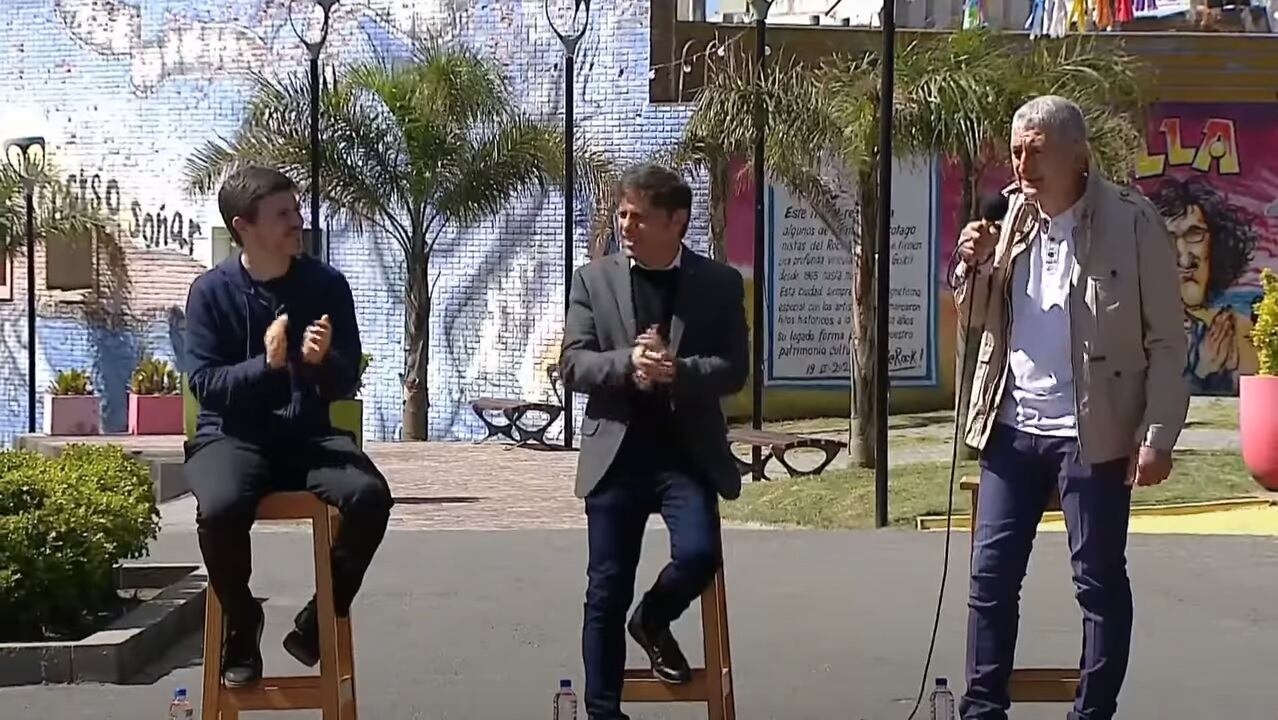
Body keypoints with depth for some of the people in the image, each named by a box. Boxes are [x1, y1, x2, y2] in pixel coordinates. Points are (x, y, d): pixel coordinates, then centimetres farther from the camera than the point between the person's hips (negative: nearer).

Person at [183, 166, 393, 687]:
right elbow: (204, 383, -7)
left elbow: (347, 383, 3)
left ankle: (319, 620, -3)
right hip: (232, 435, -2)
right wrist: (267, 363, -23)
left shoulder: (327, 284, 1)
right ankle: (242, 625, -5)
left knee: (370, 496, -28)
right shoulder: (211, 291, -3)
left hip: (307, 434, 2)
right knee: (221, 507, -35)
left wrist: (322, 361, -20)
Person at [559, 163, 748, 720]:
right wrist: (628, 362, -20)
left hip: (687, 452, 0)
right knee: (606, 591, 1)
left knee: (699, 555, -19)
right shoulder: (593, 279, 4)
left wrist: (676, 371, -21)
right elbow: (572, 365, -1)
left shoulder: (720, 284, 3)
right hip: (616, 453, 0)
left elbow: (734, 369, -3)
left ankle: (653, 620, 16)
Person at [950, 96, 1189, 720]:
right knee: (991, 573, 8)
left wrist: (1158, 436, -12)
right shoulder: (1013, 216, 7)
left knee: (1098, 580, 6)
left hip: (1092, 434, -5)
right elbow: (978, 317, 16)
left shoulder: (1132, 221, -9)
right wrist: (973, 267, -5)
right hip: (1013, 428, 5)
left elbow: (1166, 340, -7)